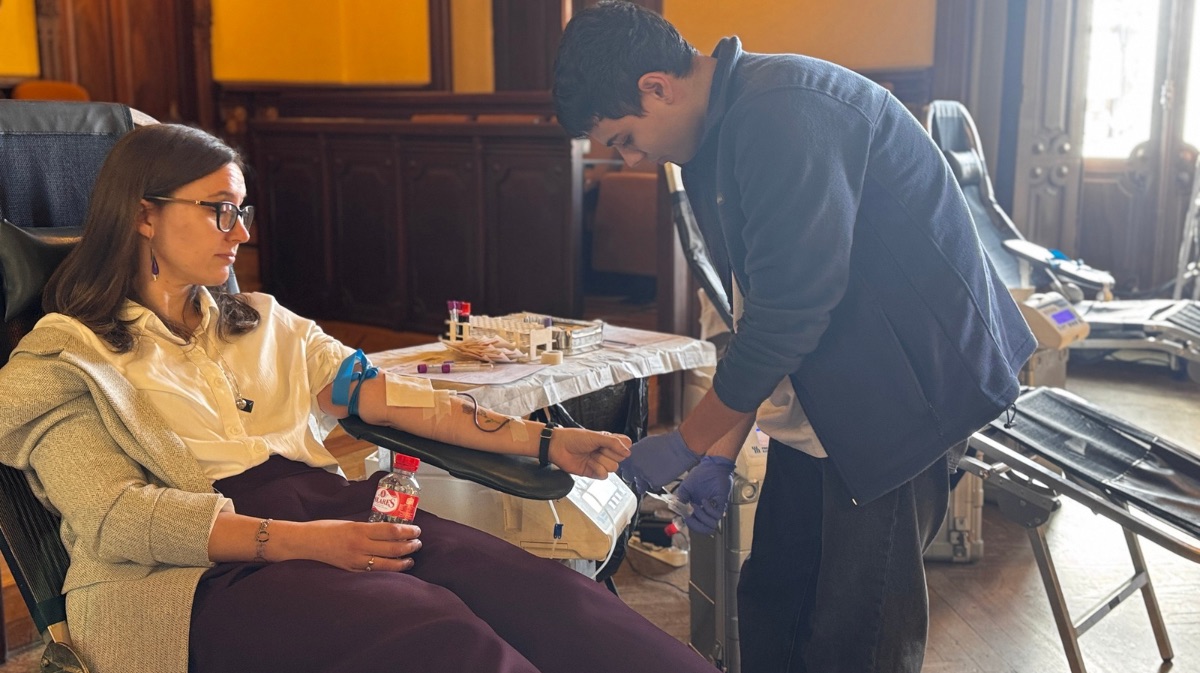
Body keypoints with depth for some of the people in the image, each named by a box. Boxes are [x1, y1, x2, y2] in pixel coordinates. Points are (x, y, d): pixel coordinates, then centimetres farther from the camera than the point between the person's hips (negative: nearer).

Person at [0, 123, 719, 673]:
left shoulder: (262, 323, 24)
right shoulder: (62, 359, 7)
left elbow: (384, 394, 13)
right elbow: (115, 517, -8)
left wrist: (543, 439, 0)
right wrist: (302, 541, -22)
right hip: (198, 571, -5)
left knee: (539, 588, -24)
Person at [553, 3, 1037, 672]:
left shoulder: (785, 114, -22)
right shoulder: (719, 135, 9)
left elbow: (791, 311, -25)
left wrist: (687, 442, -13)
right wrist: (722, 454, 10)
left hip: (906, 385, -9)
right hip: (822, 393, 10)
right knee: (771, 601, 14)